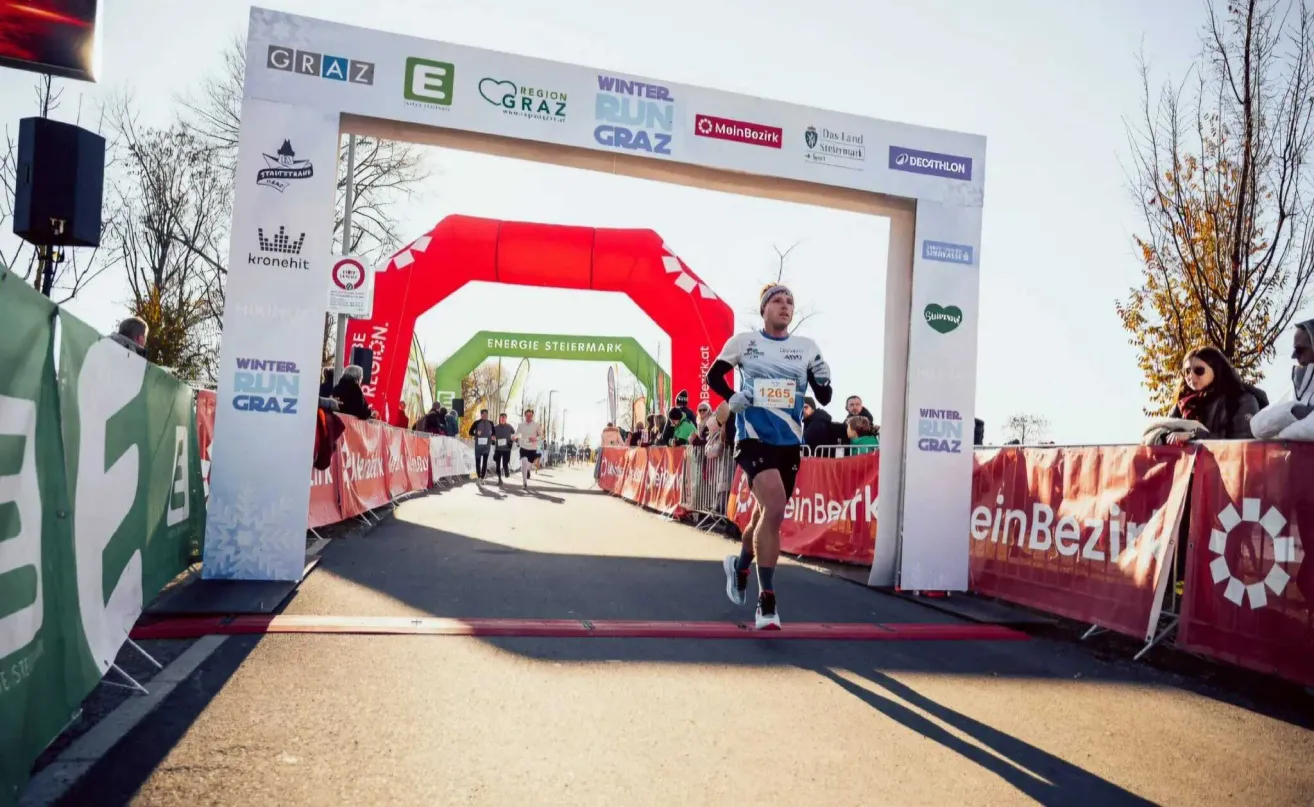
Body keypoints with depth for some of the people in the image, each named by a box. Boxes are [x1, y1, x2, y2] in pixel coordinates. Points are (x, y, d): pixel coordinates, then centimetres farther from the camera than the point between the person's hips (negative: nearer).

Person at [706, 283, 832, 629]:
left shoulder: (807, 347, 6)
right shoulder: (743, 341, -1)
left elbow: (824, 398, 8)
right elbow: (712, 376, 8)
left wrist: (823, 380, -13)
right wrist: (732, 399, -9)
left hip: (790, 442, 4)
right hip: (755, 438, -4)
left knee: (765, 513, 17)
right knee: (774, 510, -23)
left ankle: (739, 565, 48)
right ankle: (766, 602, -14)